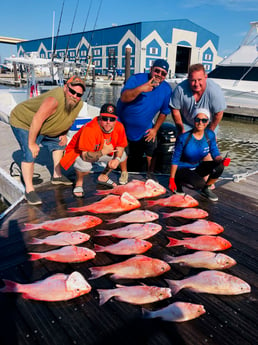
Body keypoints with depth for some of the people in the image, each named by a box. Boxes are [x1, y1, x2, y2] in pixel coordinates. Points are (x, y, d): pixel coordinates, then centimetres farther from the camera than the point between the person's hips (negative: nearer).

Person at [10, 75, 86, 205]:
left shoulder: (79, 104, -13)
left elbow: (68, 119, 8)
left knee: (59, 143, 17)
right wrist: (31, 143, -30)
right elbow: (37, 120, -37)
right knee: (30, 154, -19)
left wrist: (63, 134, 2)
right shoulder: (54, 99, -39)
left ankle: (57, 176, 31)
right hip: (23, 122, -8)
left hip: (45, 128, 9)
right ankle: (29, 190, -9)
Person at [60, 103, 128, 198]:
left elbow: (121, 146, -2)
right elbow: (85, 156, -40)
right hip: (78, 153, -6)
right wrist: (103, 152, -49)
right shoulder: (90, 129, -36)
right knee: (84, 165, -38)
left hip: (101, 152, 6)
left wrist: (117, 159, -22)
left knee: (122, 155, -5)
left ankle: (103, 176, 17)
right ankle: (79, 183, -1)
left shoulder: (119, 127, -18)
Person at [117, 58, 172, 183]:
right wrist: (140, 89, -50)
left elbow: (164, 111, 2)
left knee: (151, 151, 4)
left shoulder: (166, 89, -10)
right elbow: (124, 98, -35)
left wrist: (155, 129, 1)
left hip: (145, 128, 2)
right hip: (123, 123, -2)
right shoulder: (137, 79, -21)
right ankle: (124, 173, 30)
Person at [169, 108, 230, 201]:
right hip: (183, 169, -5)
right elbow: (175, 160, -14)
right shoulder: (183, 138, -21)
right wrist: (172, 180, -12)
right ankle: (180, 182, -1)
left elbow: (215, 154, -4)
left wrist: (221, 160, -28)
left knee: (219, 166, -21)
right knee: (200, 183, -32)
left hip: (197, 167, 5)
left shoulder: (210, 135, -9)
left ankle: (206, 189, 3)